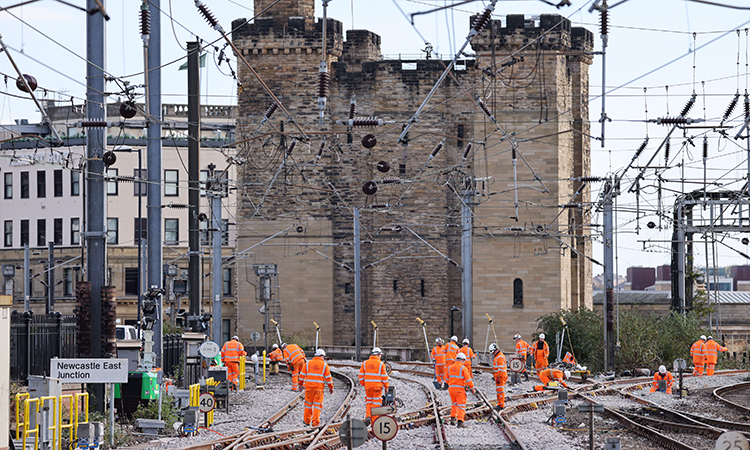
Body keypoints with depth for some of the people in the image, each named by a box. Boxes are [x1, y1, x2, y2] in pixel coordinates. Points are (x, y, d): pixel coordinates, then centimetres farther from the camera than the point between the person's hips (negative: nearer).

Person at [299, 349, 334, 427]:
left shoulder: (308, 363, 5)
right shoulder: (324, 365, -1)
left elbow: (302, 375, 7)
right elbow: (328, 377, -1)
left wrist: (300, 383, 21)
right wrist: (331, 387, 9)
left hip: (309, 386, 2)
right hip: (319, 387, -2)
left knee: (308, 403, 14)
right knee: (317, 404, 1)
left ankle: (307, 420, 23)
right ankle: (315, 422, -6)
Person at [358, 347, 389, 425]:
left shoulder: (365, 363, 3)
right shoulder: (381, 364, -7)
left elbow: (361, 375, 6)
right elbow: (384, 377, -4)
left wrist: (363, 384, 19)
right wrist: (386, 386, 6)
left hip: (368, 386, 3)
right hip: (377, 386, -3)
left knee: (368, 402, 15)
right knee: (376, 403, 3)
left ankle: (367, 416, -6)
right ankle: (374, 421, 3)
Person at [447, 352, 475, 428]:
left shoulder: (450, 368, 6)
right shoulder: (463, 368, -10)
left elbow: (447, 379, 17)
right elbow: (468, 380, -11)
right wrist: (472, 388, 1)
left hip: (451, 388, 5)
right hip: (460, 389, -5)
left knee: (454, 404, 25)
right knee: (461, 405, -1)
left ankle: (453, 418, 15)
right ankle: (460, 421, -13)